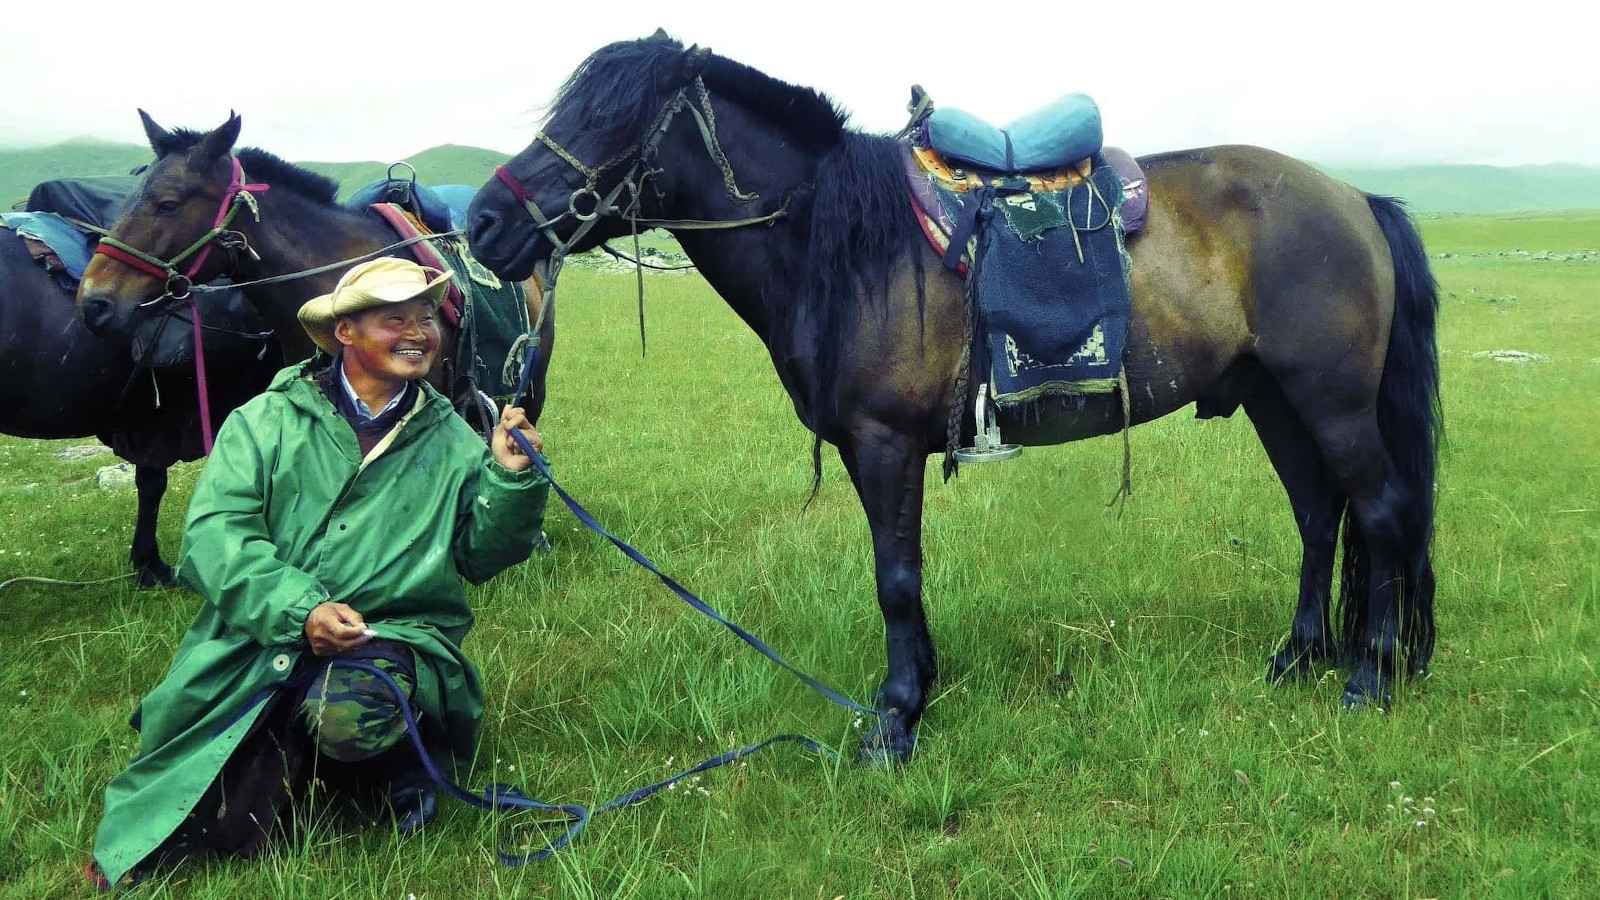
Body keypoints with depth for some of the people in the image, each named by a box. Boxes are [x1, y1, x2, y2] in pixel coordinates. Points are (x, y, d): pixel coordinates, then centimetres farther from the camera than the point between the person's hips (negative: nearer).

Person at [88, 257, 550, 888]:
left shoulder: (453, 442, 9)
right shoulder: (266, 421, 3)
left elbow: (480, 558, 8)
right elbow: (215, 530, -8)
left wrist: (510, 479, -10)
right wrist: (300, 609, -23)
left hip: (397, 636, 1)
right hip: (259, 642, -1)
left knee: (348, 711, -34)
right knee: (229, 828, -19)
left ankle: (392, 767, -1)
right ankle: (281, 759, 13)